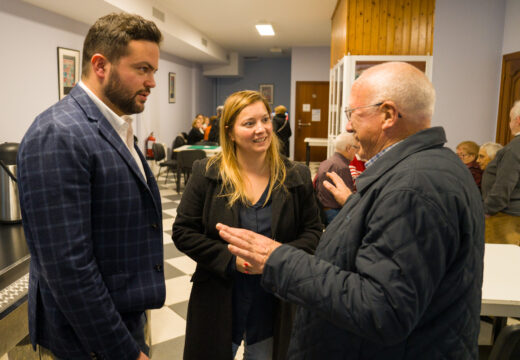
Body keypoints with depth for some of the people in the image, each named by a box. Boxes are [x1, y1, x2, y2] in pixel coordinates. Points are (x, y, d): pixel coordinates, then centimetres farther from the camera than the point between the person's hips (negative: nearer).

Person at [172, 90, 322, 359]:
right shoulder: (206, 174, -8)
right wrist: (229, 258, -18)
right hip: (218, 303, 0)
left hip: (275, 305, 1)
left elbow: (312, 232, 1)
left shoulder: (296, 177, -5)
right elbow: (183, 231, -6)